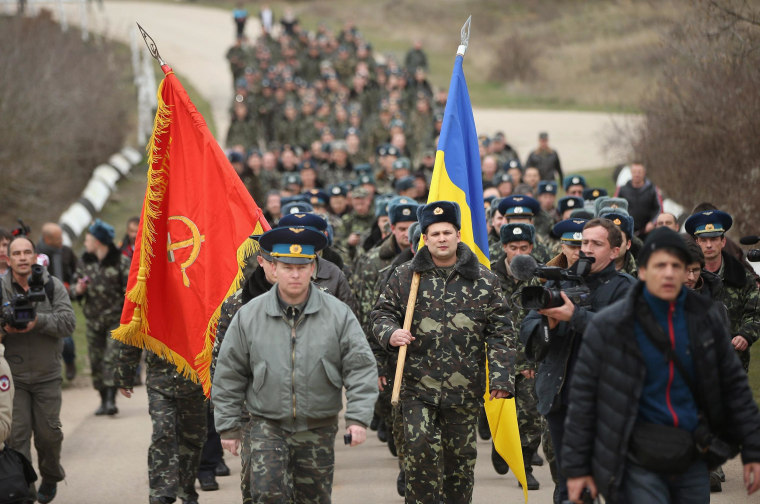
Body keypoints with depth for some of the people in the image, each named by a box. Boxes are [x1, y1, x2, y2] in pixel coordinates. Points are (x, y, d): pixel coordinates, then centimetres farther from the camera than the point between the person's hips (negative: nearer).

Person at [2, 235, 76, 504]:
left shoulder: (52, 286, 0)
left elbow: (68, 321, -9)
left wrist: (38, 321, -24)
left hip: (47, 375, 0)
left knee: (48, 433, 4)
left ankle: (50, 478, 31)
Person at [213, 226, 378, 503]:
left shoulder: (338, 314, -3)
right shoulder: (249, 316, -3)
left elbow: (360, 368, -2)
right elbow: (229, 375, 4)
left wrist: (358, 417, -12)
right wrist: (228, 426, 4)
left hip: (318, 429, 1)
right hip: (268, 425, -1)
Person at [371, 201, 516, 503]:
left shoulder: (484, 281, 3)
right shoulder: (405, 277, 4)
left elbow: (500, 332, 3)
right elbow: (381, 312, 11)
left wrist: (502, 377, -5)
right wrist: (390, 333, -13)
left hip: (465, 388, 1)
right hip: (418, 385, 0)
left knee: (460, 454, 9)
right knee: (419, 447, -12)